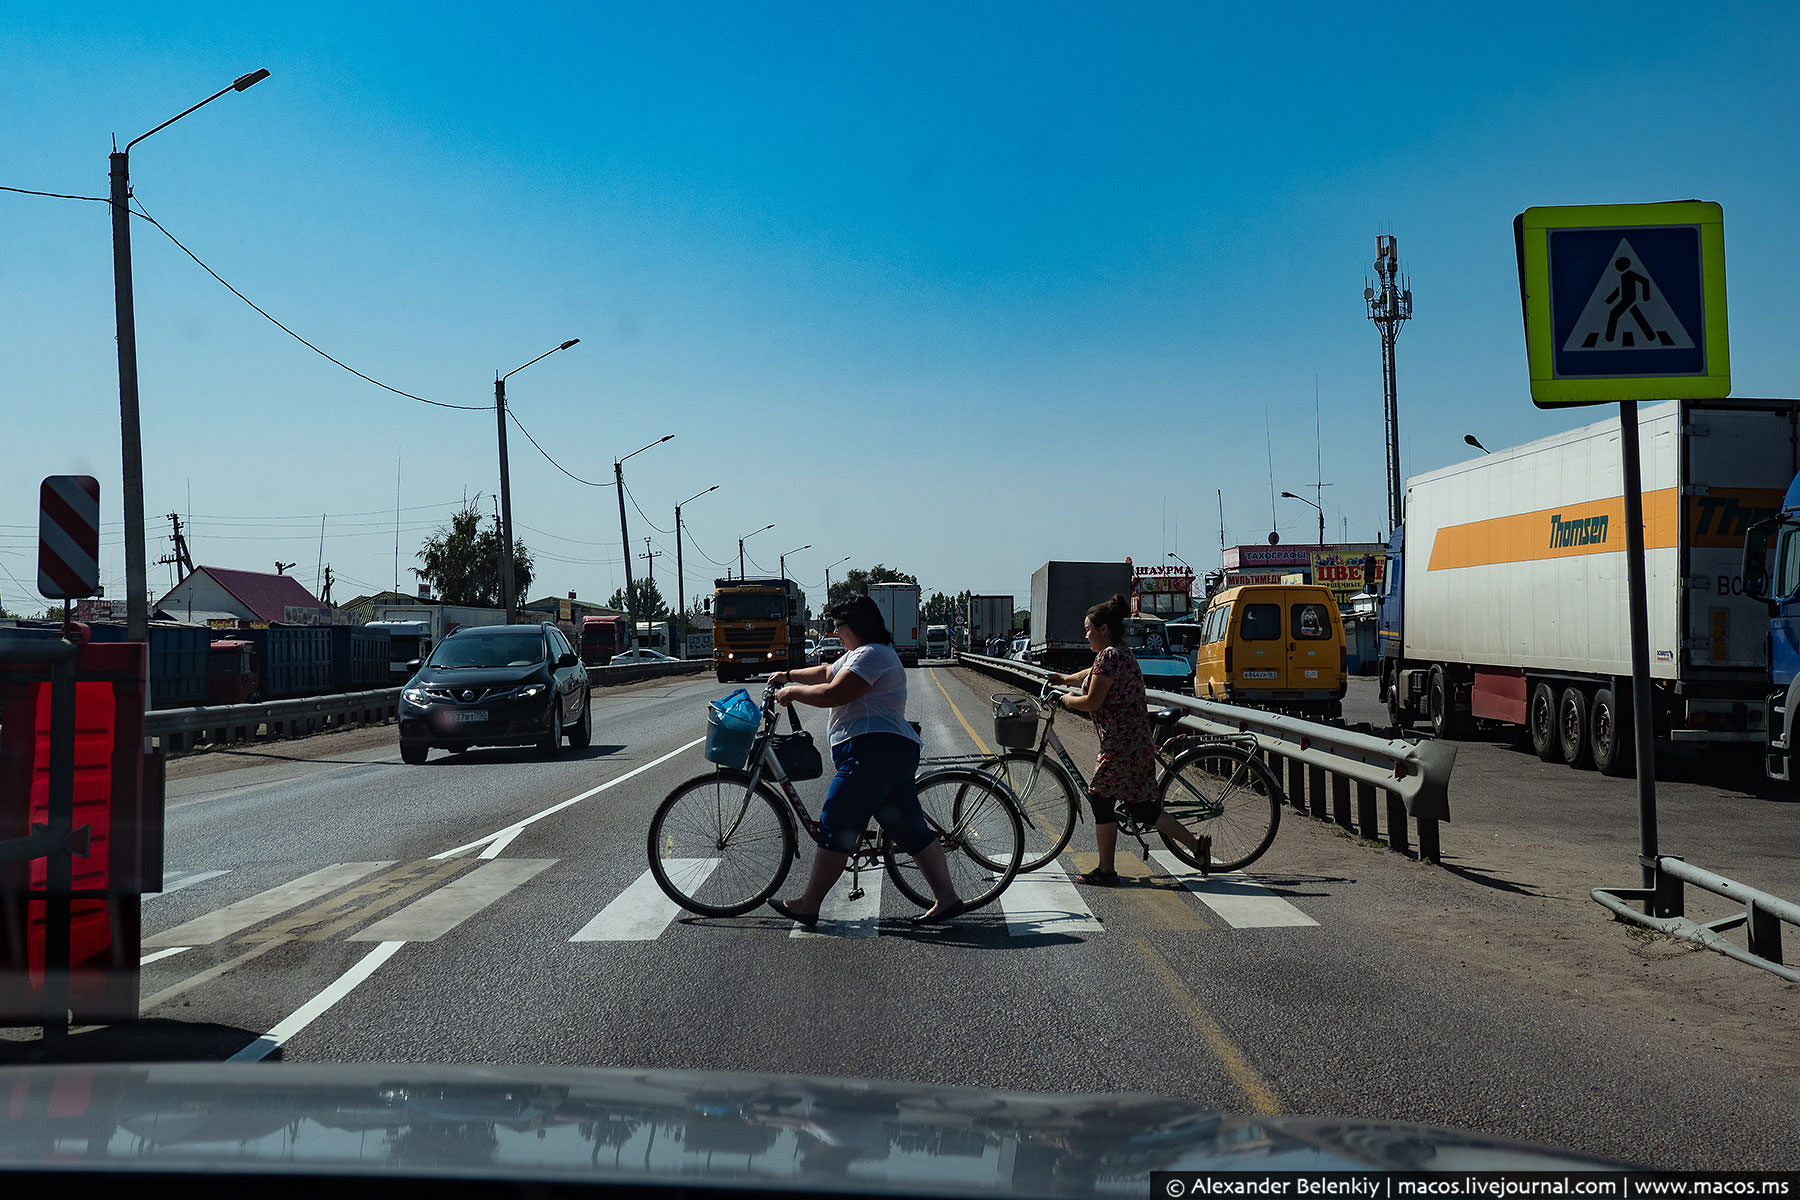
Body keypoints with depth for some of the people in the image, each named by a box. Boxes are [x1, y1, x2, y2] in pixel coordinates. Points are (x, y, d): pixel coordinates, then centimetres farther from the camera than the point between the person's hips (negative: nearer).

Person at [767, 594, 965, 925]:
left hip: (873, 751, -11)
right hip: (898, 752, 11)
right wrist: (790, 675, 33)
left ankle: (808, 906, -3)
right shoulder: (864, 653, 25)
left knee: (835, 828, -7)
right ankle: (947, 899, 5)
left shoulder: (870, 654, -9)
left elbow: (833, 694, -18)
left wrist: (793, 692, -5)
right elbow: (827, 673, 38)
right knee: (911, 830, 8)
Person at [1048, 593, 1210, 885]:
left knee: (1101, 800, 3)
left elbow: (1092, 702, -17)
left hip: (1120, 743, -10)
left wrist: (1067, 700, 2)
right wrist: (1065, 679, 48)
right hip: (1138, 741, 10)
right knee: (1140, 806, 12)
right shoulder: (1121, 653, 16)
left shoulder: (1109, 656, -15)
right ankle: (1196, 844, 9)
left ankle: (1105, 871, 10)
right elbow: (1093, 674, 36)